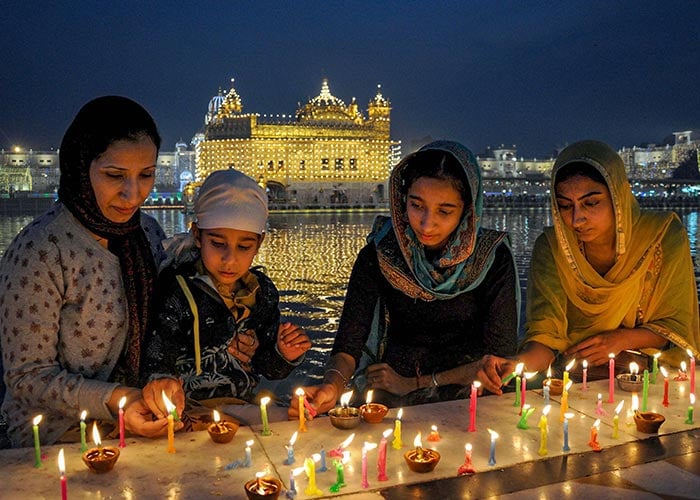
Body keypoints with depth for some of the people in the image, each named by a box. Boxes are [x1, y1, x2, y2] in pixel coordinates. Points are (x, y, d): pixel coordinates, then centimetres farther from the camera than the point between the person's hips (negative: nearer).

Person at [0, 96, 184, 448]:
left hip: (141, 421, 6)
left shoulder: (148, 231, 2)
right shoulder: (38, 251, -19)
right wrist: (113, 401, -25)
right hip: (60, 431, -5)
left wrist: (166, 380, -9)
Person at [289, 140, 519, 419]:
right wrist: (332, 386, -32)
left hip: (467, 398, 0)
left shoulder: (492, 257, -7)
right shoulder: (379, 254, -6)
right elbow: (348, 343, -10)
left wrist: (414, 384, -10)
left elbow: (500, 356, -6)